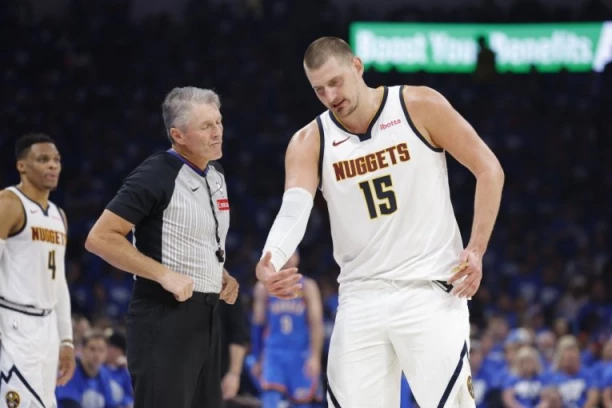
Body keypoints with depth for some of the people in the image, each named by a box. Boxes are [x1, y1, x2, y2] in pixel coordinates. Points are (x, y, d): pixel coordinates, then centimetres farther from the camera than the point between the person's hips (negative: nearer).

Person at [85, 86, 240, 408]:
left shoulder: (216, 174, 13)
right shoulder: (156, 176, -14)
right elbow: (100, 238, -18)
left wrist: (221, 275, 9)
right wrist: (164, 275, -22)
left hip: (205, 315, 9)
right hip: (163, 316, -9)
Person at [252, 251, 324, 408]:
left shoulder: (307, 287, 0)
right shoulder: (264, 288, 5)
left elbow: (316, 324, -6)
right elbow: (258, 324, 10)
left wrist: (315, 357, -16)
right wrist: (258, 358, 12)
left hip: (301, 355, 0)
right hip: (274, 353, 0)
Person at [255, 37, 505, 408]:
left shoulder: (420, 106, -5)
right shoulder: (309, 143, 0)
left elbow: (488, 169, 0)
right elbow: (294, 209, -17)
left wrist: (476, 248, -8)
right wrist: (270, 262, -37)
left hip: (431, 290, -3)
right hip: (361, 297, 3)